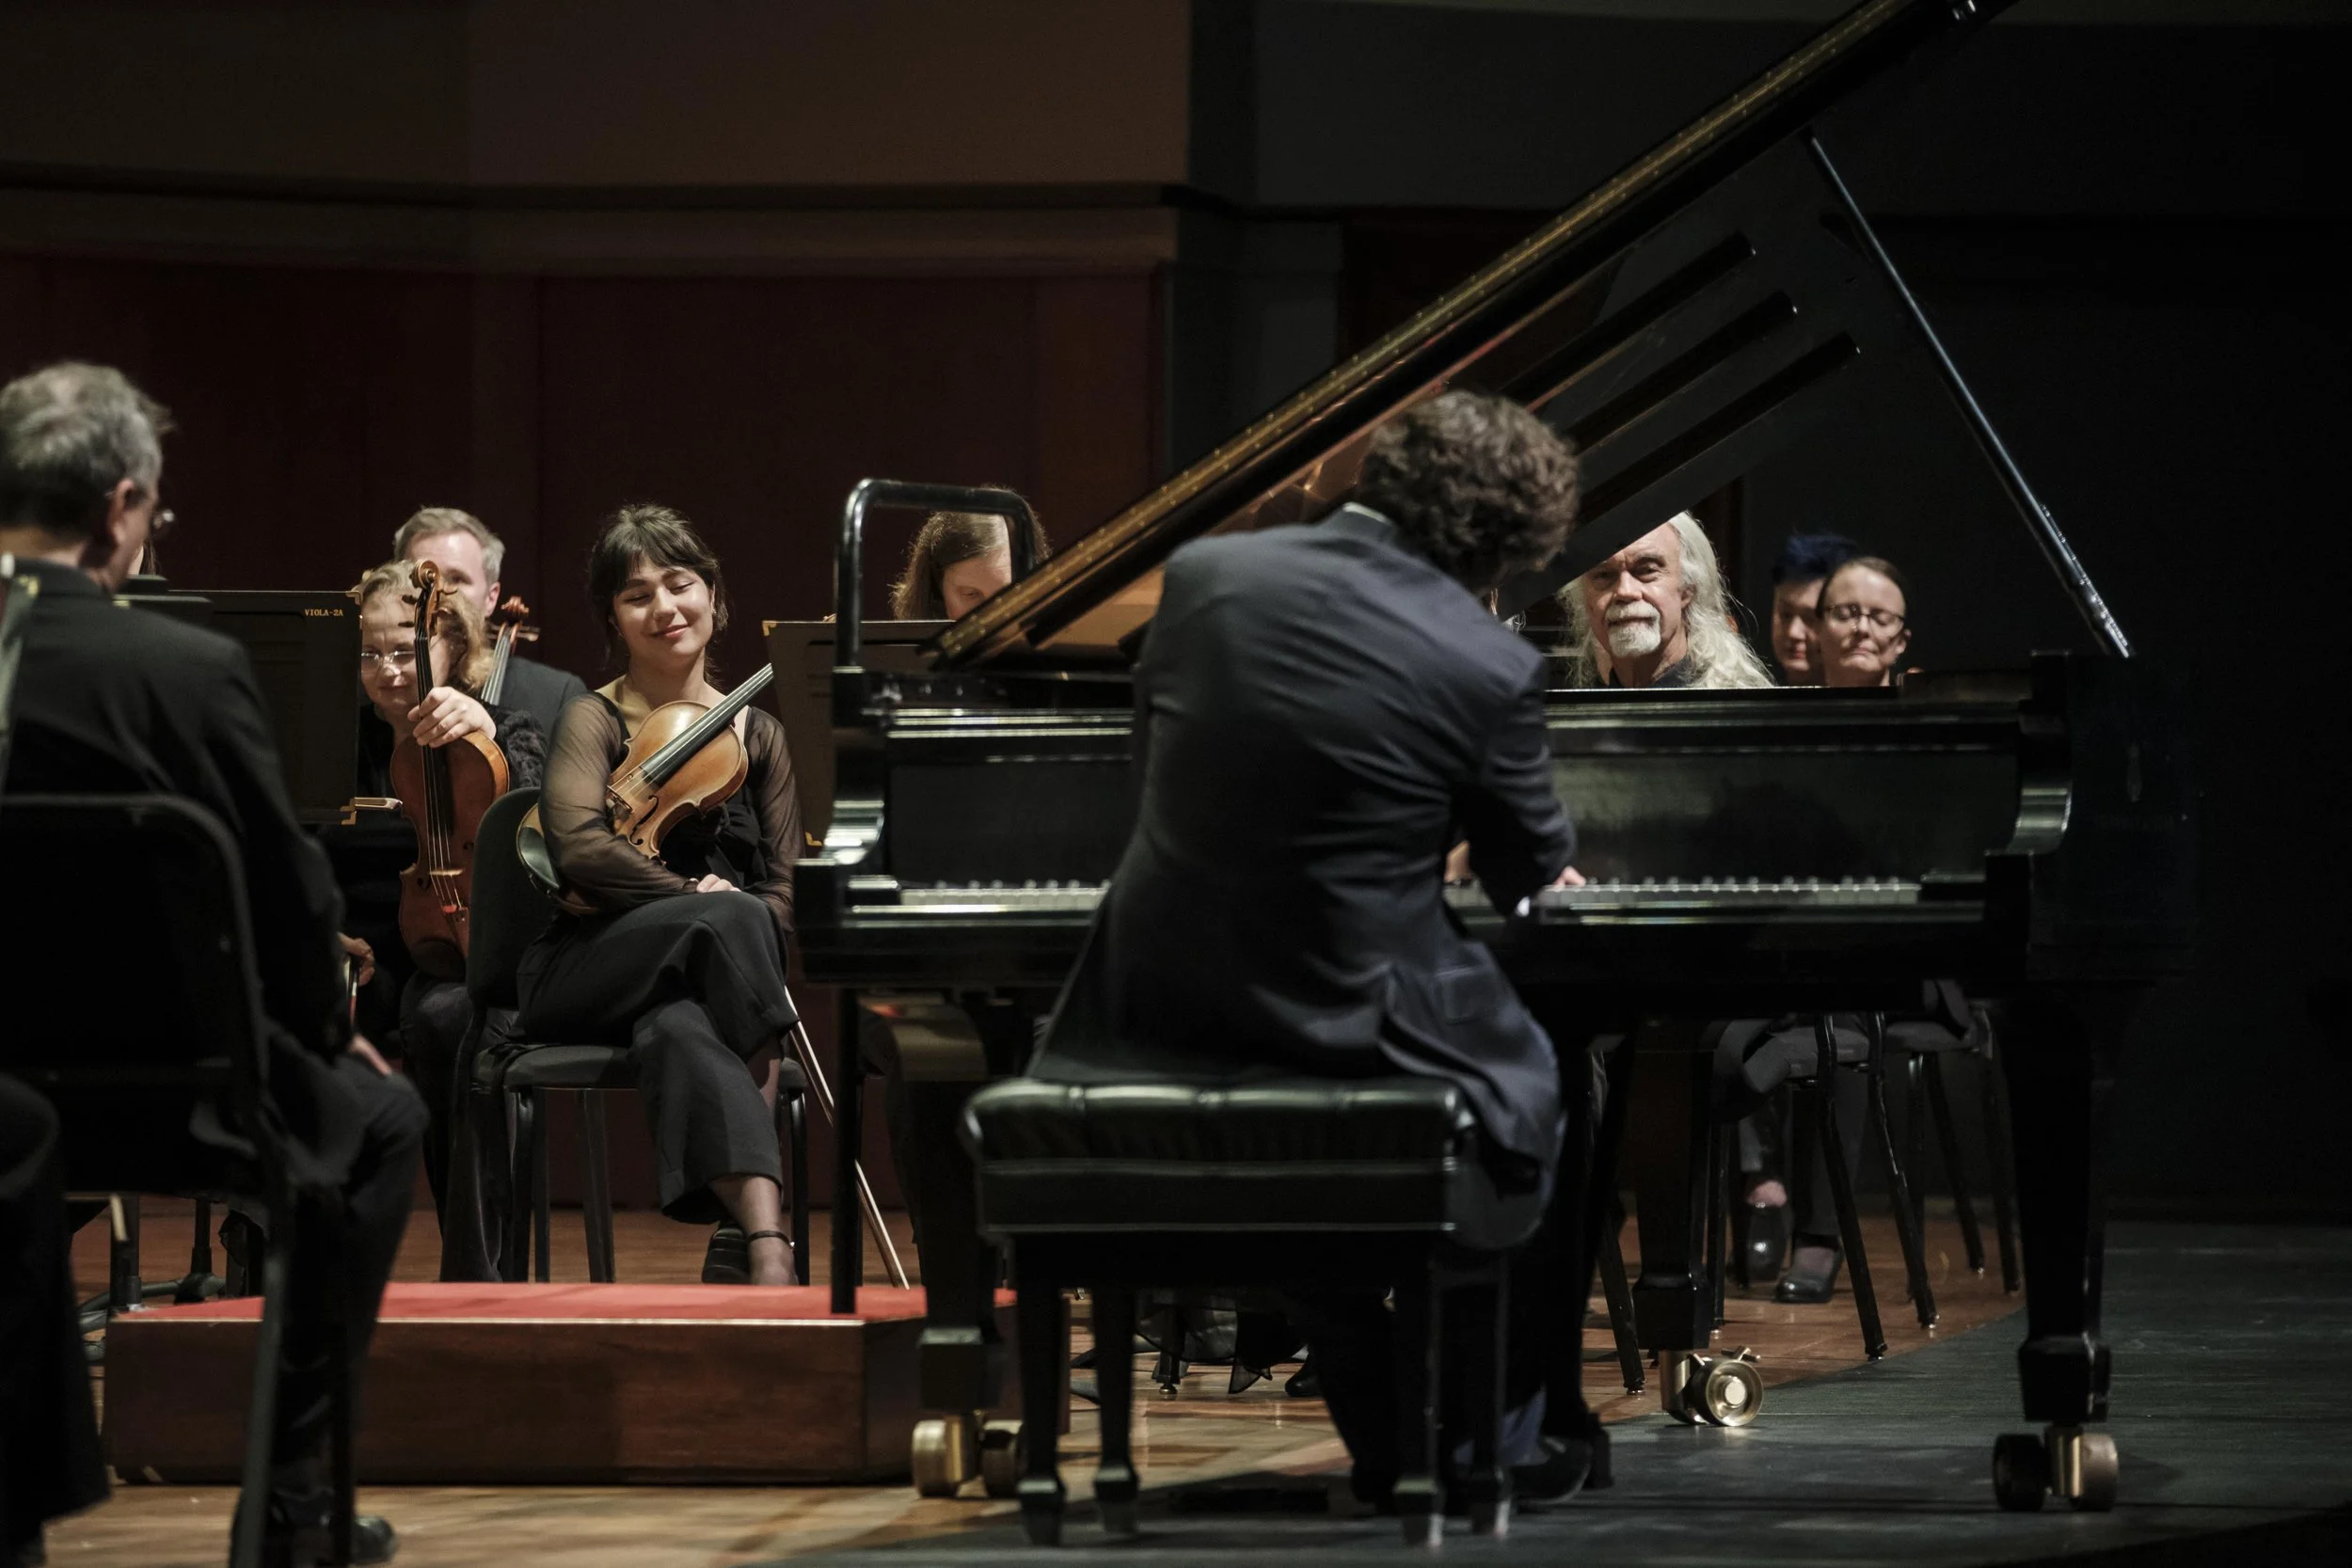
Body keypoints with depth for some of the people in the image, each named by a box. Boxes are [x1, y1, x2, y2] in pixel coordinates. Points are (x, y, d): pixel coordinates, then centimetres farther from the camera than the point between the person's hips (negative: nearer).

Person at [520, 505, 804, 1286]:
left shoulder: (756, 735, 17)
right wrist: (695, 898, -20)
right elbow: (579, 848, -15)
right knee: (730, 920, -37)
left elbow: (783, 891, 10)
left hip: (704, 983, 3)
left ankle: (749, 1234, -51)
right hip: (590, 972, -3)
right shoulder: (595, 720, 4)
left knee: (680, 1032, -38)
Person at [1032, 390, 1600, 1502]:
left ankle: (1385, 1442, 34)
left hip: (1161, 999, 4)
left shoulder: (1204, 576, -2)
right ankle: (1498, 1439, 28)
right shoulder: (1491, 667, -13)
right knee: (1549, 1091, 26)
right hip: (1351, 1014, -4)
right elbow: (1528, 872, 2)